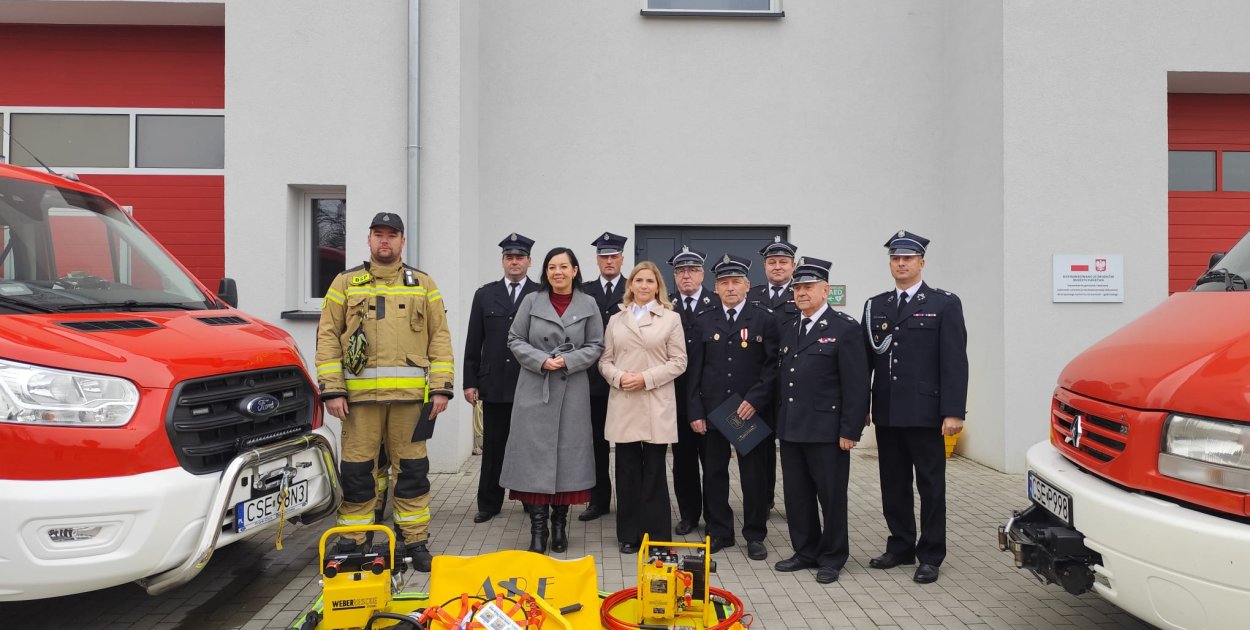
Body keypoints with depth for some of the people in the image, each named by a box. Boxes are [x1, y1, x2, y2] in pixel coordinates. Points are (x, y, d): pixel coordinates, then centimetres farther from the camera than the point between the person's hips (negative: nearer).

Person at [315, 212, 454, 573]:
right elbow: (327, 337, 5)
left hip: (410, 394, 1)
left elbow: (440, 337, 7)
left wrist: (441, 387, -2)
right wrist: (332, 389, -4)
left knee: (413, 469, 6)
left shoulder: (423, 284, 11)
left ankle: (415, 541, 16)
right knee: (356, 470, 5)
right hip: (359, 394, 0)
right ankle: (351, 542, 18)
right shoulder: (345, 283, 10)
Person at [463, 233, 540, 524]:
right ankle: (489, 503, 21)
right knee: (493, 446, 10)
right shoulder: (485, 294, 8)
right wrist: (470, 381, 3)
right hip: (494, 383, 2)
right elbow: (473, 342, 7)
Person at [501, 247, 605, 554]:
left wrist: (568, 361, -12)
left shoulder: (588, 305, 4)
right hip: (534, 390, 0)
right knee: (534, 454, -2)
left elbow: (596, 346, 3)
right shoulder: (531, 301, 4)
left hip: (572, 391, 0)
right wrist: (541, 360, -12)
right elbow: (515, 340, 4)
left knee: (568, 452, 4)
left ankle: (560, 523, 18)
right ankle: (538, 529, 4)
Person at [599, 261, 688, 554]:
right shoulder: (616, 320, 13)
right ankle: (629, 534, 17)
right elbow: (605, 360, 11)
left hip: (656, 405, -2)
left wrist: (646, 378, -12)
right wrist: (618, 377, -10)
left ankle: (657, 537, 12)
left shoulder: (671, 318, 5)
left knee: (654, 471, 2)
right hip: (623, 404, 3)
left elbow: (678, 361, -1)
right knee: (627, 470, 6)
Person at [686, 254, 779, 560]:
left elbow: (773, 365, -4)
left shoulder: (764, 319, 0)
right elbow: (694, 369, 5)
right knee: (714, 473, 8)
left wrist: (754, 400, -13)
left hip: (752, 410, -2)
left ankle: (755, 535, 20)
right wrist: (695, 411, -1)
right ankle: (719, 532, 22)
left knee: (754, 474, 6)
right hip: (711, 410, 2)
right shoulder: (704, 322, 7)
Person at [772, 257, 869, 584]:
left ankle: (832, 558, 22)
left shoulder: (845, 328, -7)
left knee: (831, 497, 6)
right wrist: (780, 422, 11)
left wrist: (850, 431, -14)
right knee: (796, 496, 13)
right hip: (791, 430, 6)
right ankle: (805, 552, 28)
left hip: (827, 431, -6)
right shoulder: (788, 330, 14)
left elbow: (856, 384, -11)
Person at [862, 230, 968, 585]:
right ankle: (900, 547, 26)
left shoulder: (944, 304, -1)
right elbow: (865, 359, 9)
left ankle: (930, 556, 18)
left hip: (925, 414, -4)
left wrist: (953, 411, -14)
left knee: (931, 486, 6)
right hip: (887, 414, 4)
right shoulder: (875, 306, 11)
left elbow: (955, 361, -7)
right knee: (893, 485, 12)